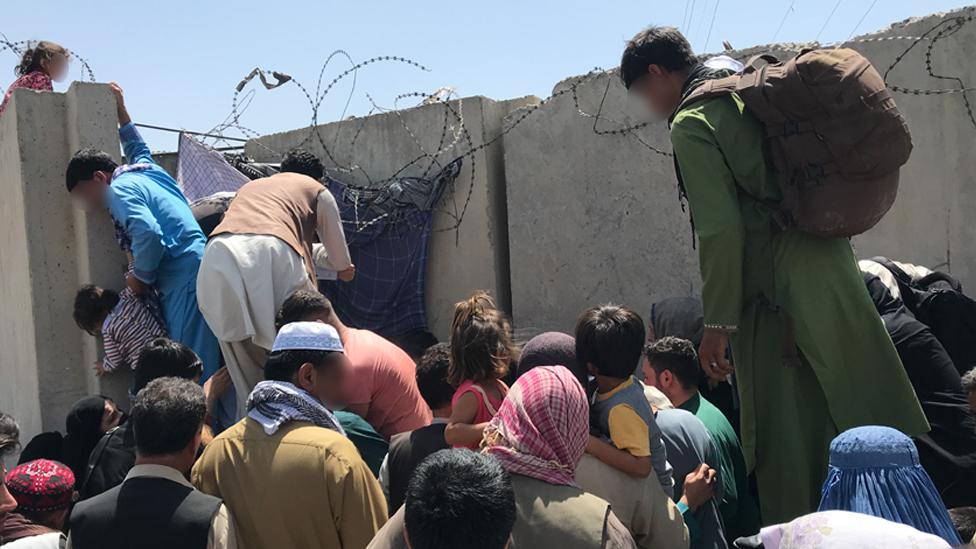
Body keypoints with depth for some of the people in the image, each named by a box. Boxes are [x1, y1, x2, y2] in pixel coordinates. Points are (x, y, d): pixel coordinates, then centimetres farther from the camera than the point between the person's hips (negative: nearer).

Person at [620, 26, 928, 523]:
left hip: (780, 300, -8)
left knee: (789, 453, 2)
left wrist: (718, 324, -9)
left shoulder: (692, 124, -9)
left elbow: (721, 230, -16)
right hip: (831, 273, 9)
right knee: (859, 421, 14)